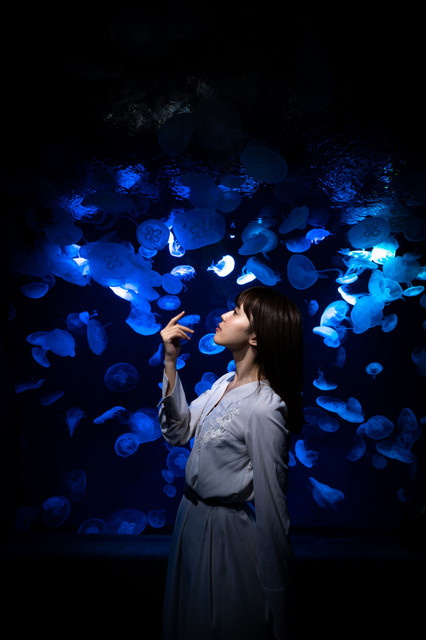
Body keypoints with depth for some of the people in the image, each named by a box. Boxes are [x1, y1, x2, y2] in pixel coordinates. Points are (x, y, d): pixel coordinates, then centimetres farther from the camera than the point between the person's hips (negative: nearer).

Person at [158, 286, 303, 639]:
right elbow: (178, 431, -1)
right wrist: (170, 361, -9)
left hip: (229, 531, -8)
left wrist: (274, 593, -14)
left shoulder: (262, 408, -28)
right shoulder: (226, 382, -2)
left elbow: (271, 507, -23)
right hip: (194, 516, 8)